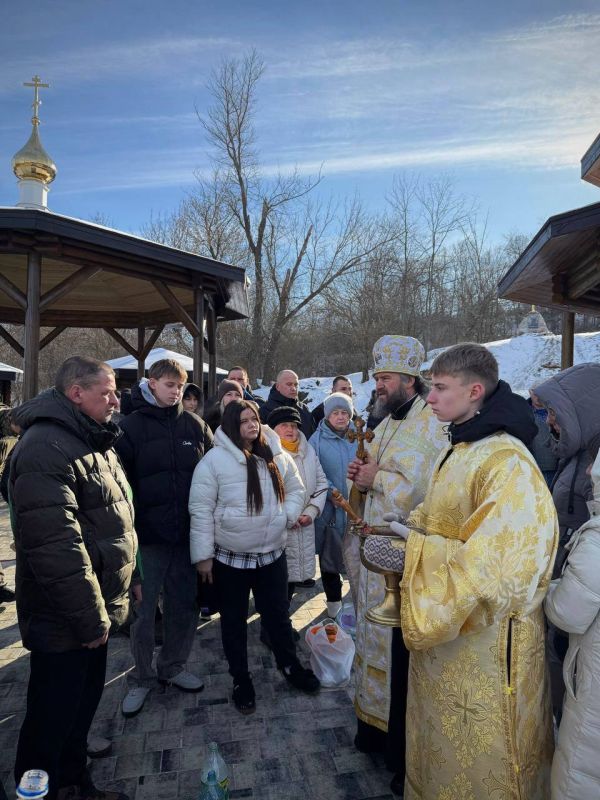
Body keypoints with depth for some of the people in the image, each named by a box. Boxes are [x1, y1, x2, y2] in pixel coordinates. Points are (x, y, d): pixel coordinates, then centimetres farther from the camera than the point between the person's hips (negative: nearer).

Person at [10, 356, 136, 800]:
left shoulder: (95, 441, 9)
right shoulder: (46, 448, -23)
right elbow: (55, 548, -28)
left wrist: (128, 584, 17)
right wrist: (90, 619, -22)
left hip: (92, 612, 9)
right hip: (64, 624, -9)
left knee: (83, 708, 24)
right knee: (53, 721, 10)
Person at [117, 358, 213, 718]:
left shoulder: (195, 425, 3)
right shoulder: (132, 425, -5)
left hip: (188, 532, 3)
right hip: (148, 535, -2)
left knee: (185, 604, 14)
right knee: (144, 609, 9)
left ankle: (173, 666, 36)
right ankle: (142, 678, 30)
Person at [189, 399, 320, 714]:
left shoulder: (277, 456, -1)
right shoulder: (214, 460, -14)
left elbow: (295, 489, 13)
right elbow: (201, 509, -12)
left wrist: (287, 515, -5)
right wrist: (203, 555, -12)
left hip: (272, 554, 3)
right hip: (229, 558, -3)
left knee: (278, 614, 18)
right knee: (234, 621, 15)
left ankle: (290, 665, 41)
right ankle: (241, 679, 35)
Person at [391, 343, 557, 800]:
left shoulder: (507, 464, -25)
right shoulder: (460, 450, 4)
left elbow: (492, 564, -28)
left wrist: (412, 547, -25)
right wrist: (402, 530, -3)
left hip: (486, 638, -8)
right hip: (444, 625, 8)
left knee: (477, 753, 14)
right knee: (441, 737, 26)